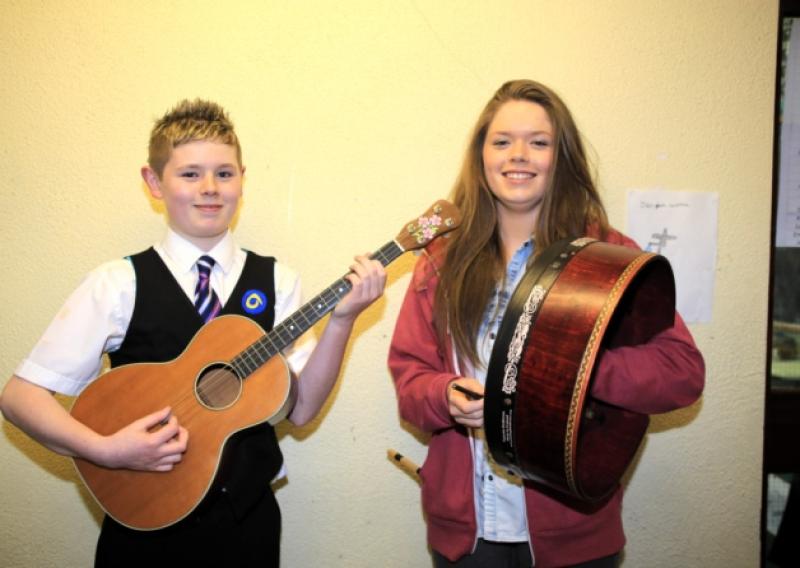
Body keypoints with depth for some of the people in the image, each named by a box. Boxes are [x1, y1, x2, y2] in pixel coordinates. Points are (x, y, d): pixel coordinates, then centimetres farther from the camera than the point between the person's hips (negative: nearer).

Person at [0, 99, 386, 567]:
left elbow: (301, 408, -7)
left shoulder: (276, 282, -3)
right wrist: (106, 450, -22)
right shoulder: (120, 284, -8)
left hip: (248, 518, 2)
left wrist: (342, 319, -18)